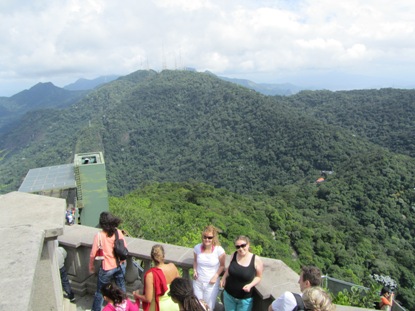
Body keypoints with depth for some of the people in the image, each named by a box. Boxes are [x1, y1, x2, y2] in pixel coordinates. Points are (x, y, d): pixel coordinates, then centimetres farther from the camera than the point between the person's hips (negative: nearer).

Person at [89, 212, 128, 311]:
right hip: (120, 265, 4)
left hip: (107, 268, -4)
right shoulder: (119, 232, -9)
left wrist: (91, 266, 4)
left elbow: (93, 254, -13)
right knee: (121, 288, 22)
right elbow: (125, 248, 0)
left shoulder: (99, 235, -19)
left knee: (100, 291, 18)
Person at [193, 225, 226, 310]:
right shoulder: (197, 248, -12)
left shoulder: (219, 250, -21)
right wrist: (195, 270, -8)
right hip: (198, 282, 3)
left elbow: (222, 265, -6)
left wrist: (215, 276, -17)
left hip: (211, 283, -3)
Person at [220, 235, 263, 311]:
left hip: (245, 299, -3)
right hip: (228, 295, 3)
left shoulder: (256, 260, -17)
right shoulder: (234, 255, -7)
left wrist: (250, 285, -20)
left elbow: (258, 277, -4)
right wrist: (224, 278, -2)